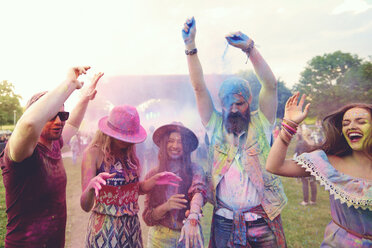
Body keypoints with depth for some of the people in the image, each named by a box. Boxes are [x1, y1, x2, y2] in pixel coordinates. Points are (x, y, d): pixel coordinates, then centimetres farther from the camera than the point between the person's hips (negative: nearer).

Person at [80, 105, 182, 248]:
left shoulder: (129, 152, 2)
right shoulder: (94, 153, -16)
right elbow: (85, 206, -21)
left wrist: (155, 180, -6)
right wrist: (91, 186, -41)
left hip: (132, 226, 6)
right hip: (105, 229, -5)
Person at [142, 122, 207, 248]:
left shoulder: (195, 170, -10)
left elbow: (198, 191, -29)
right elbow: (148, 217, -5)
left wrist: (192, 218, -49)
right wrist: (166, 206, -25)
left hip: (188, 235, -1)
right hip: (160, 237, 1)